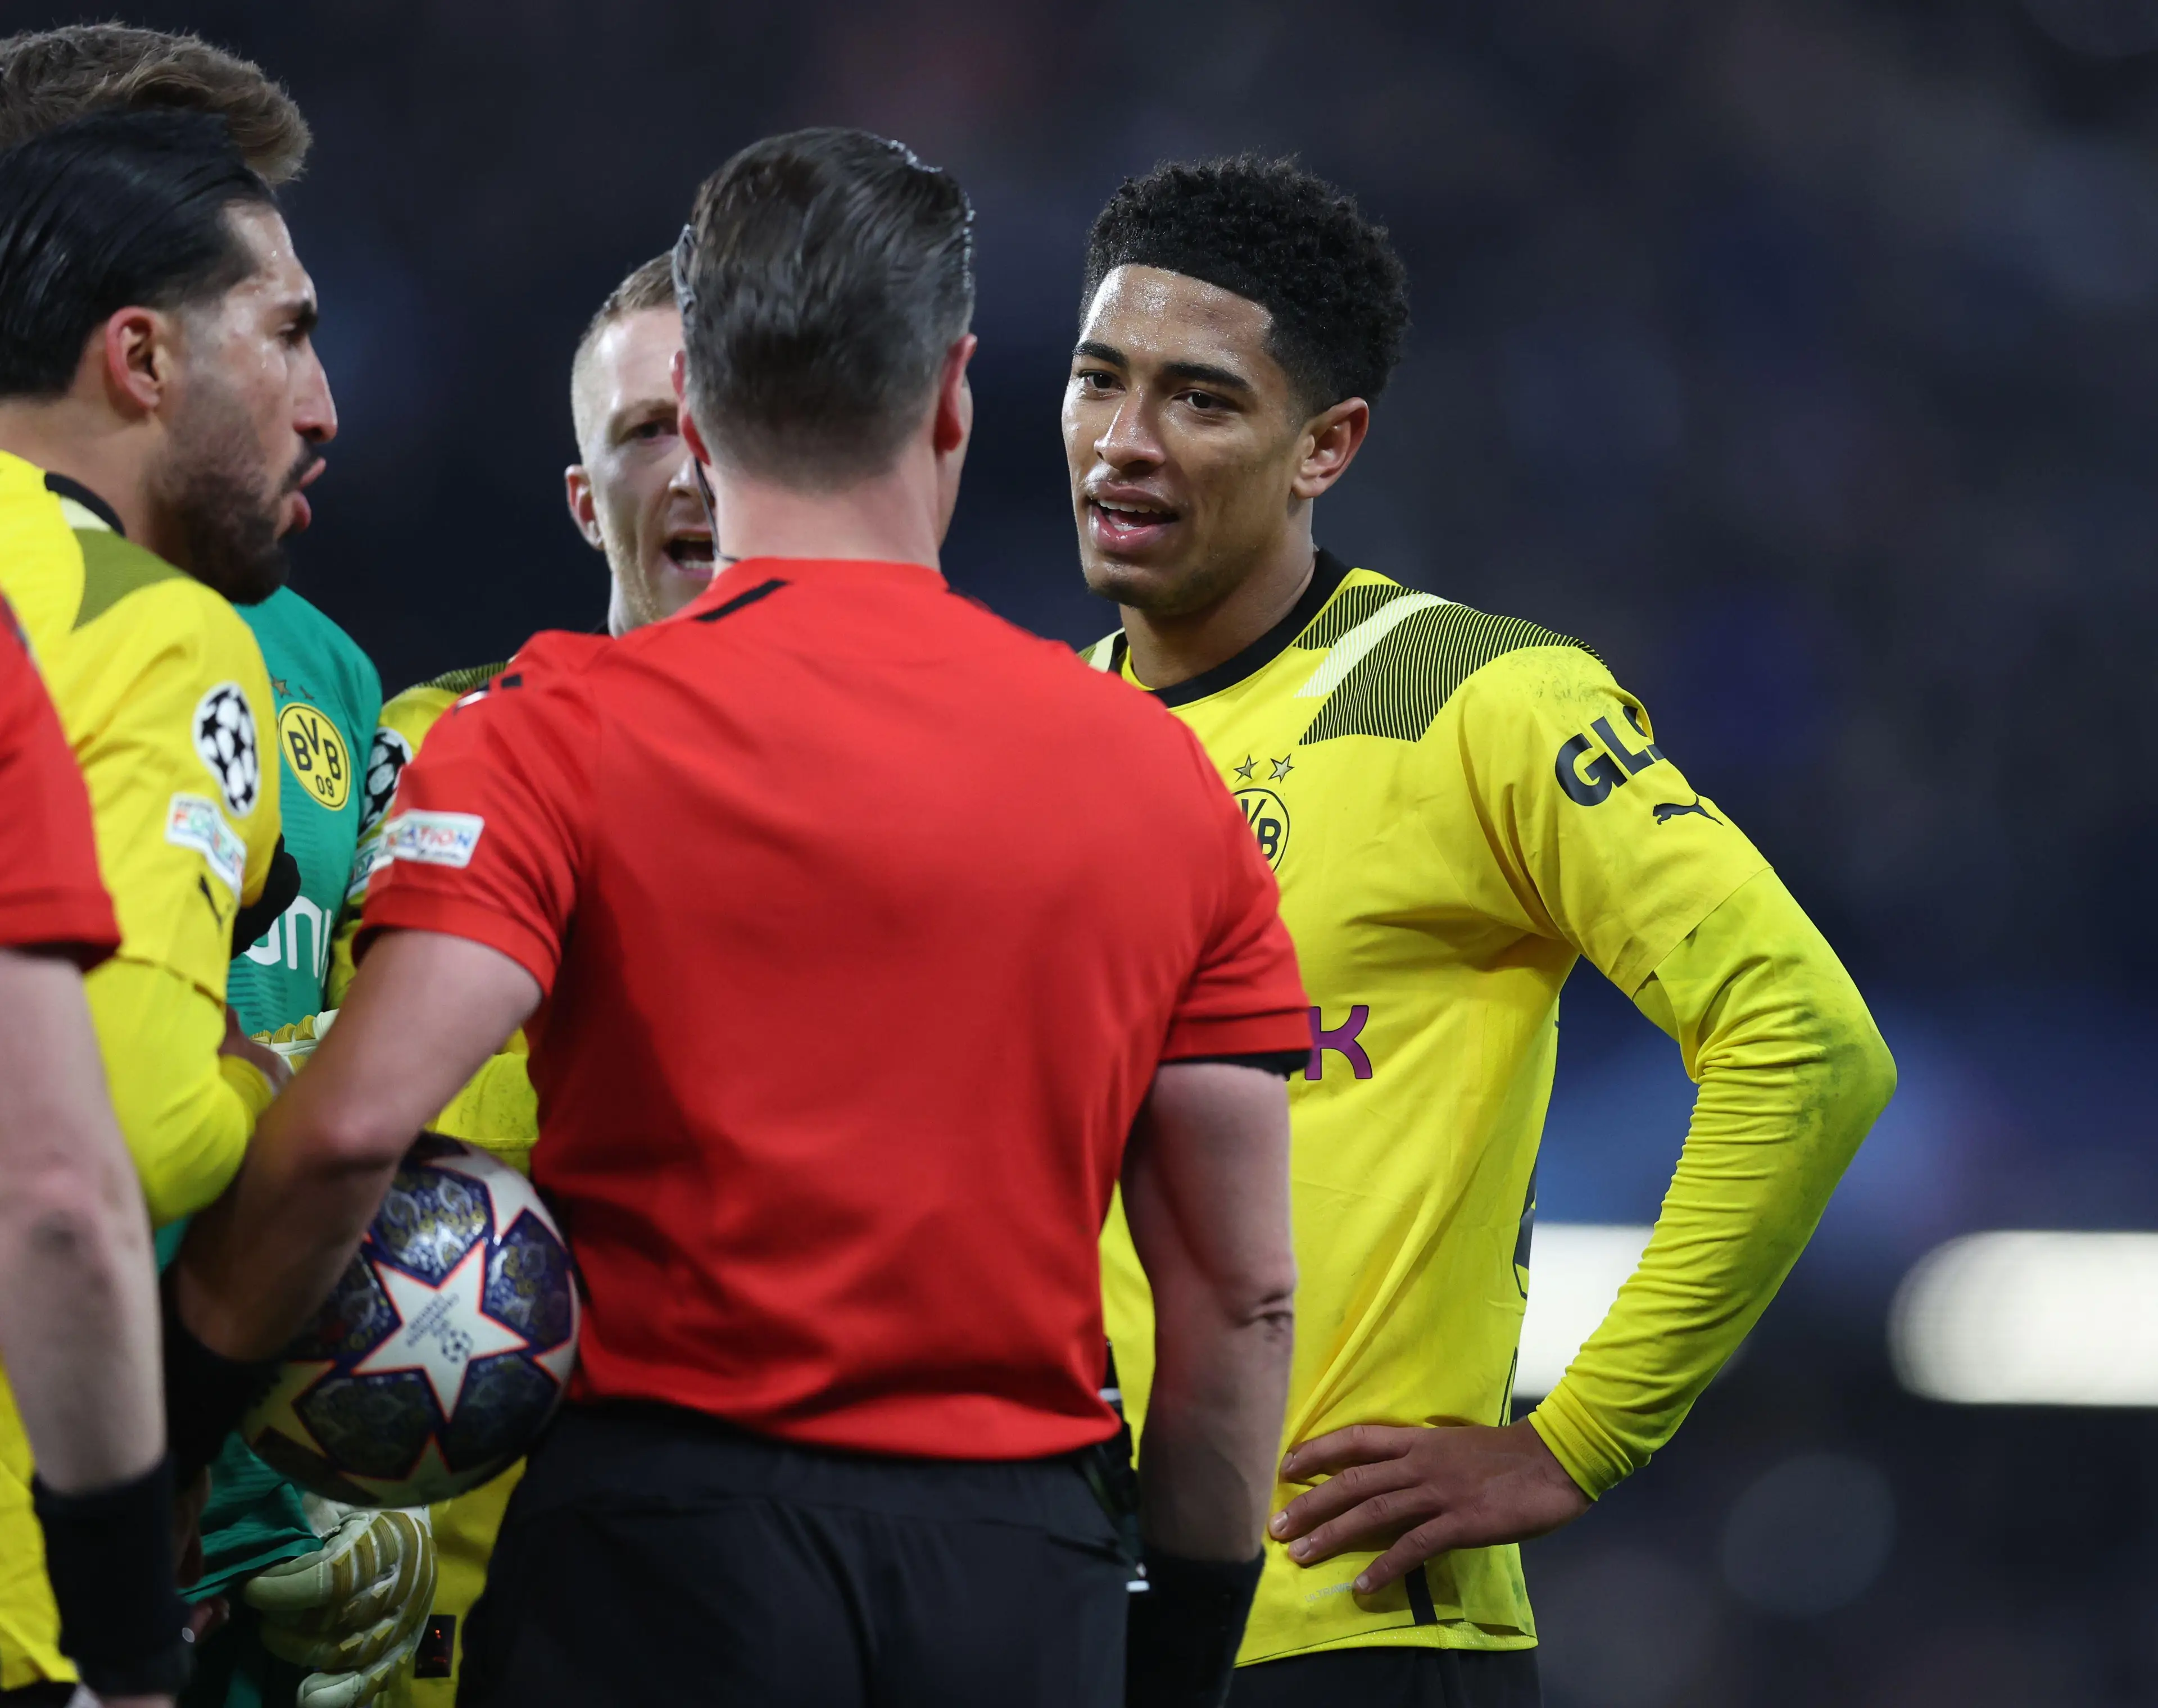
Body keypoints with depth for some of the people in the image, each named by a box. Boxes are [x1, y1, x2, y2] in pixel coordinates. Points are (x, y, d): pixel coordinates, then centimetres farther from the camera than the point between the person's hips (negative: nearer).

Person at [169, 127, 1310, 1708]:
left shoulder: (557, 734, -4)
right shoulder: (1160, 776, 6)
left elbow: (359, 1117, -18)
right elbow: (1242, 1293, 7)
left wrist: (191, 1375, -3)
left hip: (672, 1529, -3)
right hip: (1029, 1575, 3)